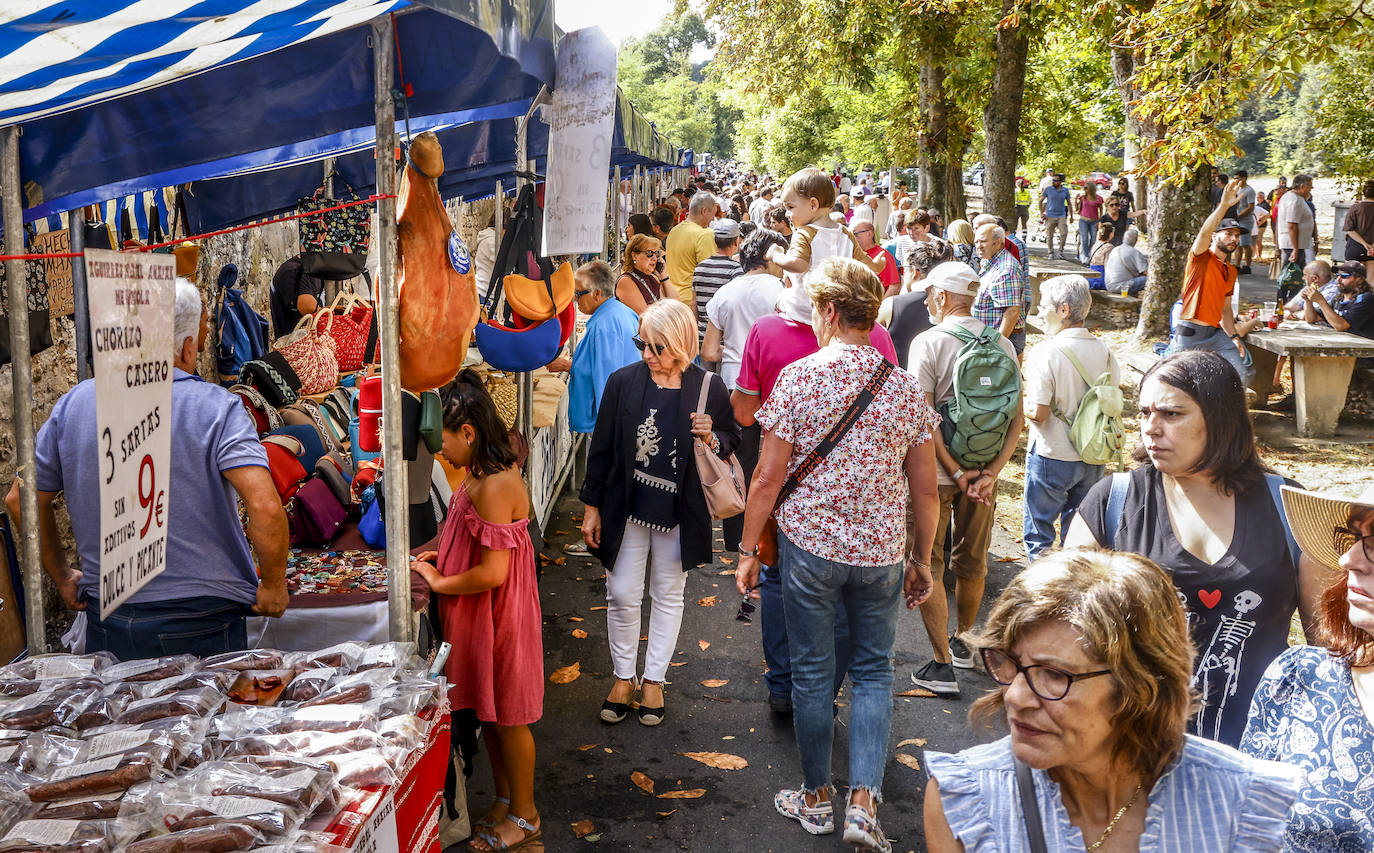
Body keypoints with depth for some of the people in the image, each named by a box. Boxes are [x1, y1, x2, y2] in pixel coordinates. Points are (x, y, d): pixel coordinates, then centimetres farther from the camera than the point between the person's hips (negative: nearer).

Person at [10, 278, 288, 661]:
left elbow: (21, 500, 9)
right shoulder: (216, 407, -13)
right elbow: (264, 507, -24)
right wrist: (272, 584, -10)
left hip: (106, 622, 4)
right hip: (201, 622, -4)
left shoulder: (74, 403, 1)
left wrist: (61, 577, 19)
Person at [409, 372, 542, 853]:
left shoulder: (494, 486, -26)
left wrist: (439, 583, -15)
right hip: (476, 615, 9)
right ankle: (503, 799, 37)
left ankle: (524, 814, 25)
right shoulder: (481, 475, 5)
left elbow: (493, 572, -28)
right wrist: (442, 555, 5)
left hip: (499, 616, -9)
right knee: (488, 712, 20)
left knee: (507, 717, 7)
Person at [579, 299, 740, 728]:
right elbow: (601, 448, 0)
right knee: (621, 595, 4)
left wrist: (711, 438, -17)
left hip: (679, 511, 0)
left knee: (668, 595, 12)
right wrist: (592, 507, 2)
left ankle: (653, 680, 29)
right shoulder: (623, 382, -6)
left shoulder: (709, 387, -7)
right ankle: (624, 677, 25)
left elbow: (731, 438, 7)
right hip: (627, 508, 0)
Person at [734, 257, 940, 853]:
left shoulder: (798, 378, -10)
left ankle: (816, 797, 27)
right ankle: (863, 803, 7)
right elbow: (925, 490, 3)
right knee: (873, 671, 15)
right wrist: (922, 559, 15)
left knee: (813, 672, 12)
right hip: (882, 552, 2)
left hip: (809, 545, -2)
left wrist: (747, 550, 2)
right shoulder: (904, 387, -1)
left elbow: (768, 477, -9)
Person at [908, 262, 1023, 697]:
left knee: (929, 565, 5)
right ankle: (962, 641, 39)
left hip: (938, 470, -5)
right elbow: (1017, 418, -2)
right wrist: (991, 472, -7)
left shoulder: (929, 342, -13)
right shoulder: (1002, 344, 2)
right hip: (984, 469, 5)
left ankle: (942, 665, 3)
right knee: (972, 562, 20)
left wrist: (956, 473, -14)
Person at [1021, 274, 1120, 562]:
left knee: (1039, 530, 11)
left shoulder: (1045, 355, -20)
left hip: (1051, 456, -5)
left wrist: (1023, 406, -1)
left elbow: (1038, 413, -21)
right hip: (1093, 458, 5)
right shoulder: (1104, 351, -2)